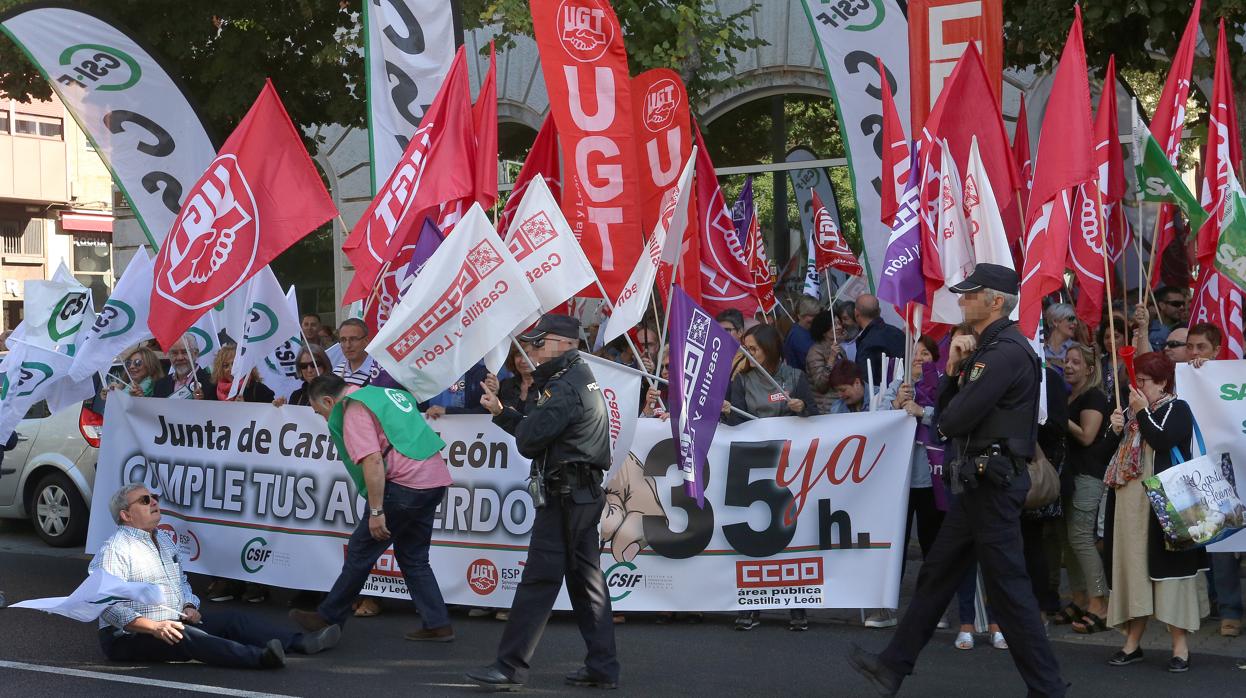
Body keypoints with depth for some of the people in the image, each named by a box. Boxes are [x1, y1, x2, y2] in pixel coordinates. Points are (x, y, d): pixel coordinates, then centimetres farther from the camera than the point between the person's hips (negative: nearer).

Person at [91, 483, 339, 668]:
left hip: (174, 622, 9)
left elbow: (181, 580, 29)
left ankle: (300, 642, -18)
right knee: (186, 636, -35)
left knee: (229, 619, -7)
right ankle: (259, 657, -57)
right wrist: (154, 627, -29)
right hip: (130, 636, -9)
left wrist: (189, 607, 7)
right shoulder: (114, 549, -11)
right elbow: (108, 606, -19)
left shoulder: (165, 538, 18)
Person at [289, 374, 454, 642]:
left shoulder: (354, 411, -8)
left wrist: (376, 511, -18)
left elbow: (372, 461, -19)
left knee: (360, 552, 3)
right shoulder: (384, 393, 21)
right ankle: (437, 625, 12)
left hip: (404, 483, -9)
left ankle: (329, 618, 13)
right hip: (436, 480, 9)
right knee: (413, 557, 17)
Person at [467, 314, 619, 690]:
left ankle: (510, 667, -4)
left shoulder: (564, 387, -16)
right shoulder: (581, 377, 17)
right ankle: (602, 667, 13)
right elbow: (534, 434, 20)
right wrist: (501, 412, 18)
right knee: (586, 580, 11)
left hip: (564, 497, -10)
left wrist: (532, 410, 0)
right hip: (585, 494, 10)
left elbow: (528, 440, -18)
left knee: (538, 581, -7)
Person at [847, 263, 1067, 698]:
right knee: (936, 574, 14)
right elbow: (945, 415, 14)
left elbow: (952, 420, -22)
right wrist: (953, 369, 0)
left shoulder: (1007, 352, -18)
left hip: (993, 483, -11)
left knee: (1007, 586, -5)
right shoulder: (984, 349, 16)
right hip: (979, 482, 11)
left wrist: (947, 419, 2)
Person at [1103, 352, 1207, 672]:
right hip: (1129, 502, 7)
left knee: (1166, 568, -8)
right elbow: (1112, 454, 21)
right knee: (1133, 567, 6)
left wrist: (1142, 412, -11)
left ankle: (1180, 646, -5)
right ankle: (1132, 641, 11)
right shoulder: (1131, 411, 21)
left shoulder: (1178, 409, -1)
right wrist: (1115, 431, 4)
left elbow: (1163, 442, -18)